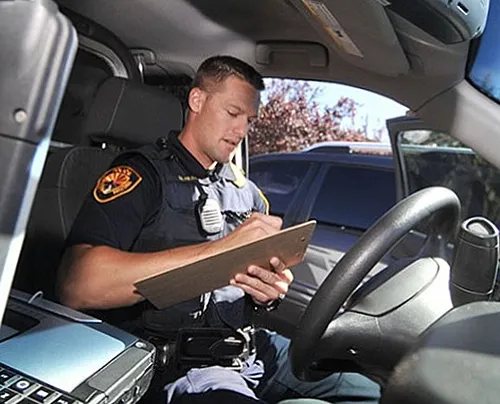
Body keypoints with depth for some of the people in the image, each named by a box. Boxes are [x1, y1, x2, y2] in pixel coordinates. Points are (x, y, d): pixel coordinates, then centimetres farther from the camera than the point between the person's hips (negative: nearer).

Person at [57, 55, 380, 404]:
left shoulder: (247, 192, 15)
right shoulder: (142, 172, -7)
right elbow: (76, 287, -22)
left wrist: (270, 295, -6)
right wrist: (218, 250, -27)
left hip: (250, 346, 7)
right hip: (175, 365, -6)